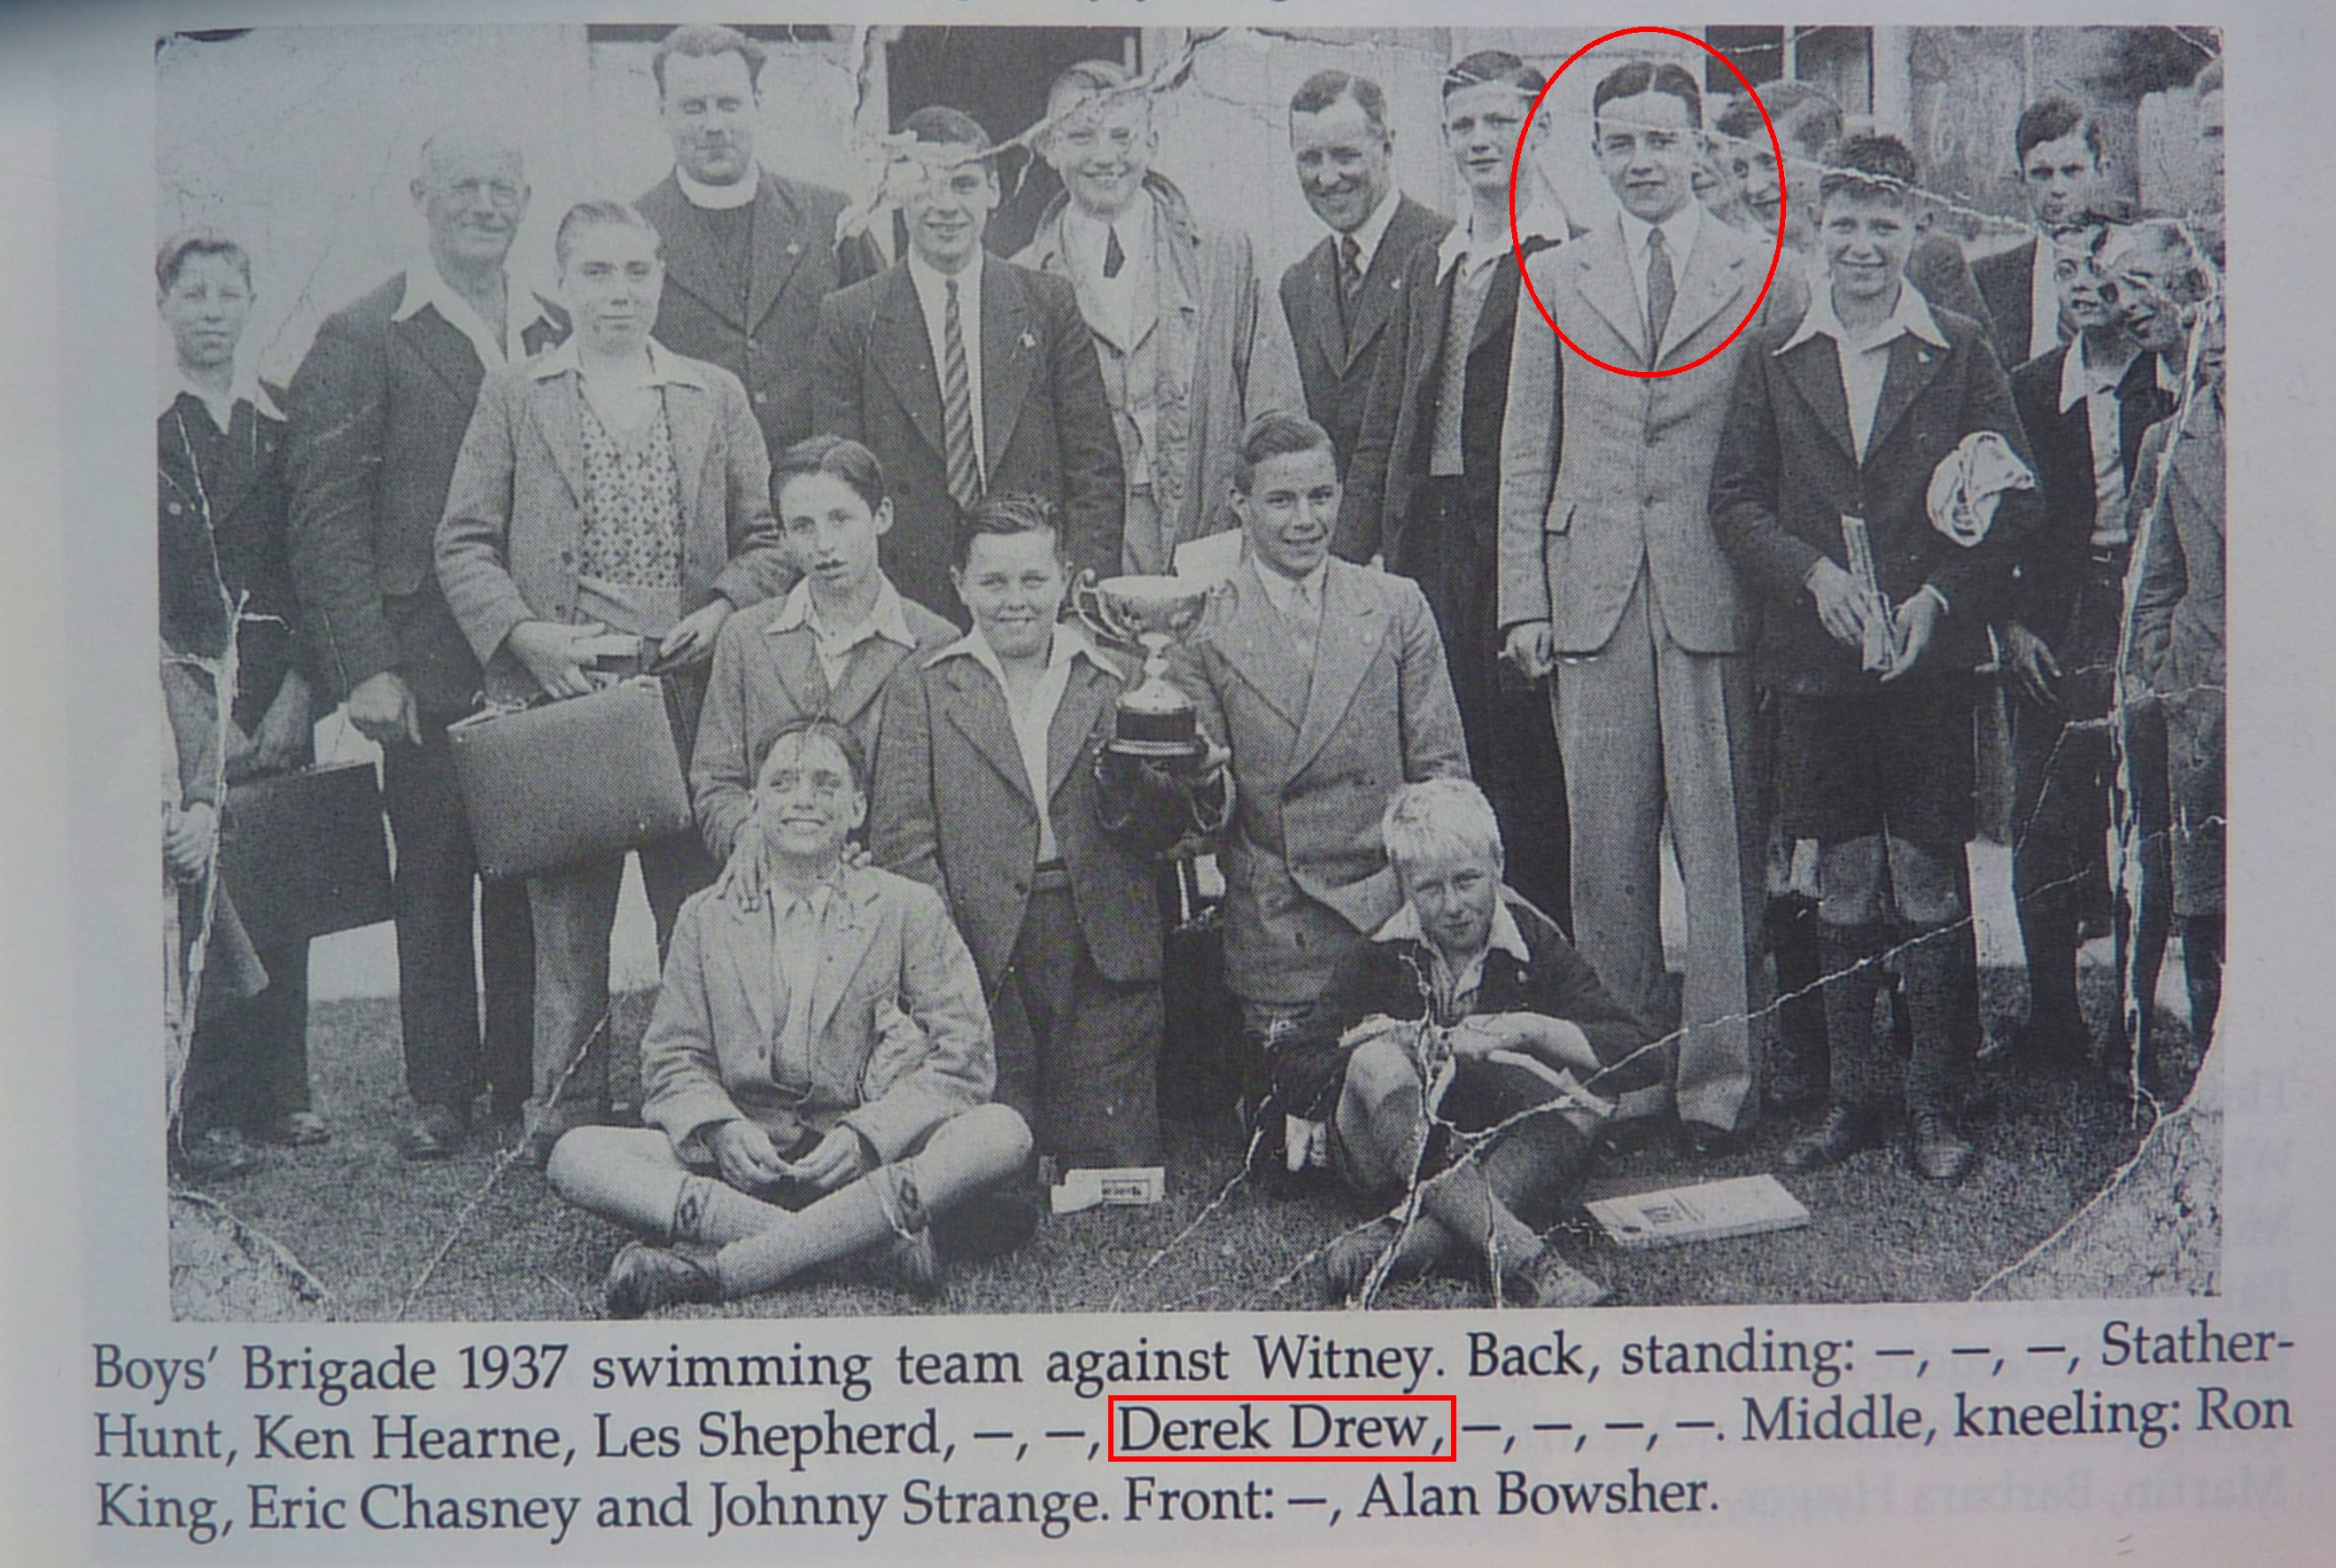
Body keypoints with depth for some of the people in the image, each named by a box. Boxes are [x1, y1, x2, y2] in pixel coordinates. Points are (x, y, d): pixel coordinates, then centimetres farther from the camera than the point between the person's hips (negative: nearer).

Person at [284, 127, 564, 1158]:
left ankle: (527, 1079, 21)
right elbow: (325, 518, -5)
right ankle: (442, 1091, 18)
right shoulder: (362, 338, -1)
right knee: (433, 881, 5)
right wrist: (364, 668, -12)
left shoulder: (561, 335, 12)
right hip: (427, 666, -3)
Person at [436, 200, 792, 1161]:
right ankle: (564, 1115, 12)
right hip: (561, 688, -1)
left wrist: (725, 611, -4)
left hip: (694, 690, 1)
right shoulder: (513, 397, 9)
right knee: (566, 911, 2)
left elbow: (766, 536, 14)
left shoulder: (716, 397, 15)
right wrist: (525, 633, -9)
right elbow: (463, 545, 6)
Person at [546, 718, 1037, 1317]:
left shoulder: (909, 908, 6)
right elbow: (674, 1059, 10)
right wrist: (722, 1129, -13)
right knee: (577, 1157, -22)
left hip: (872, 1156, -1)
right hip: (741, 1158, 2)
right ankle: (878, 1230, -33)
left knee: (1002, 1133, -30)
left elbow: (963, 1059, -1)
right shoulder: (706, 917, 13)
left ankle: (710, 1271, -36)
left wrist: (864, 1135, -17)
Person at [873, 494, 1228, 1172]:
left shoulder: (1118, 683, 11)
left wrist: (1188, 788, -15)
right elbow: (902, 839, 1)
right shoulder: (925, 691, 8)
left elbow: (1153, 834, 8)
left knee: (1115, 1160, 1)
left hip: (1105, 957, 1)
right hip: (981, 957, -1)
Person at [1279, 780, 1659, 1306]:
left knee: (1577, 1106, -28)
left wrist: (1531, 1030, -20)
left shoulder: (1535, 946, 0)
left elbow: (1644, 1055, -8)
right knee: (1376, 1059, -30)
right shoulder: (1379, 958, 0)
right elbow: (1296, 1079, -8)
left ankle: (1401, 1240, -41)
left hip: (1505, 1159, 1)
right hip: (1391, 1160, 0)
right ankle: (1514, 1252, -48)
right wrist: (1409, 1051, -20)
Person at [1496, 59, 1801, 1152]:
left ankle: (1717, 1081, 7)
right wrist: (1524, 599, 3)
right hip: (1592, 597, 2)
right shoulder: (1553, 281, 12)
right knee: (1605, 848, 5)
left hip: (1717, 597, -2)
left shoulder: (1766, 278, 6)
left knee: (1720, 840, -1)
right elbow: (1526, 457, 10)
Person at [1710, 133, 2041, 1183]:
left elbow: (2015, 503, 2)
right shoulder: (1775, 360, 8)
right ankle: (1854, 1092, 18)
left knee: (1930, 880, 1)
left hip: (1930, 658, -2)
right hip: (1818, 658, 2)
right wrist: (1813, 574, -10)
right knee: (1842, 884, 8)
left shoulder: (1962, 355, 4)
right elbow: (1734, 499, 6)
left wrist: (1938, 598, -11)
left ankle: (1936, 1102, 11)